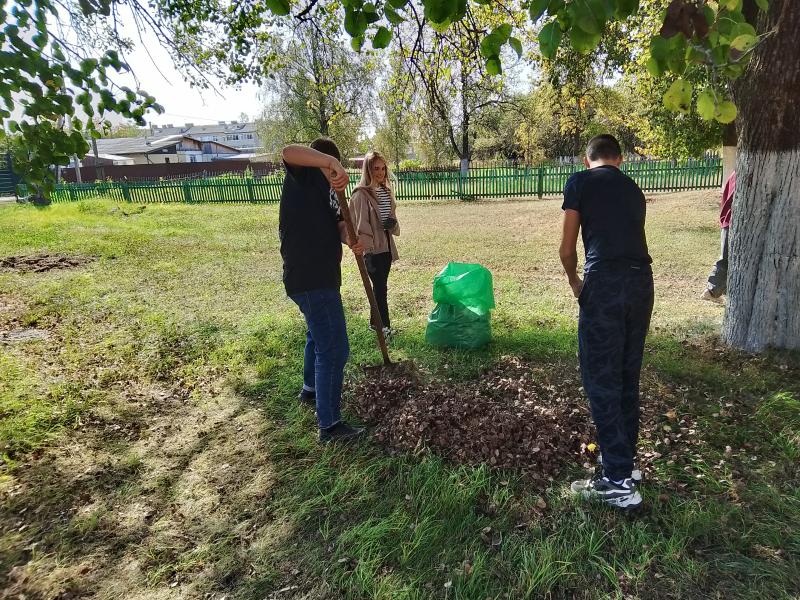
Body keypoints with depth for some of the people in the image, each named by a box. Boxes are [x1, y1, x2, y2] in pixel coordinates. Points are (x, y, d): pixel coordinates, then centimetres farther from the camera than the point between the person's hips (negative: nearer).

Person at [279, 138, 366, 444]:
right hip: (310, 278, -11)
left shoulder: (328, 188, 19)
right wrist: (333, 163, -38)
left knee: (319, 336, 29)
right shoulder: (306, 174, -6)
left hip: (320, 275, 11)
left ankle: (311, 390, 51)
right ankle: (330, 425, 4)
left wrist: (352, 240, -16)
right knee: (334, 350, -7)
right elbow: (288, 151, -29)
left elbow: (339, 225, 6)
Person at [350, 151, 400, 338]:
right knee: (381, 287, -2)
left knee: (380, 286, 14)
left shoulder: (386, 191, 9)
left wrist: (393, 224, -6)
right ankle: (384, 326, 9)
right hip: (372, 250, -7)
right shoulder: (361, 194, -12)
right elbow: (361, 225, -15)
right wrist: (367, 251, -20)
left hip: (386, 247, 7)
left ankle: (375, 321, 28)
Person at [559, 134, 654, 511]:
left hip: (604, 284, -6)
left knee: (601, 381, 2)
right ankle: (624, 460, 31)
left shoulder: (580, 182, 5)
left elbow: (567, 248, 4)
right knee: (628, 378, 17)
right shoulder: (634, 189, 22)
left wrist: (576, 284, 22)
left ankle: (618, 482, 7)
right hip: (641, 282, 7)